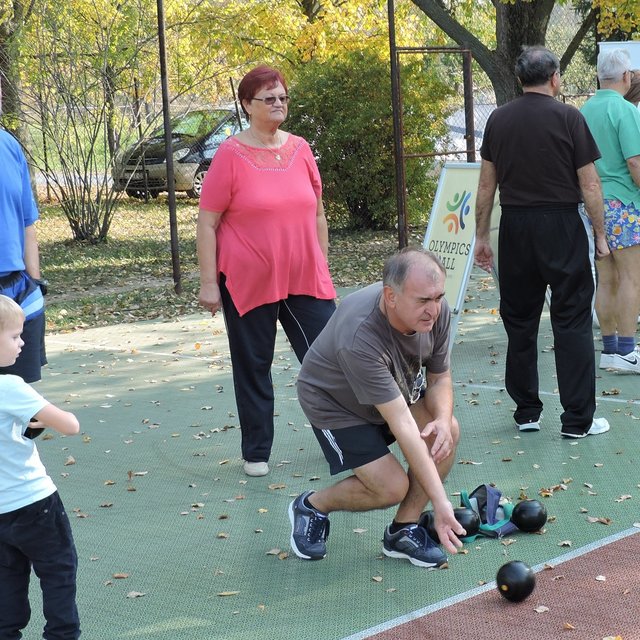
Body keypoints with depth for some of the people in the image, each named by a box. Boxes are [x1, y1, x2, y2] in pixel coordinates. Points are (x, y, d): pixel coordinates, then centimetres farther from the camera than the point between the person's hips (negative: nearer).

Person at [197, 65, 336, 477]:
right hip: (248, 283, -3)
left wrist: (323, 265, 14)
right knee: (253, 368, 8)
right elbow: (207, 223, -6)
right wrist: (209, 284, -9)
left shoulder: (300, 149, 6)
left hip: (306, 280, 4)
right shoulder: (230, 156, -7)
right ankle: (257, 453, 21)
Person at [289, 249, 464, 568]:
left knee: (447, 431, -19)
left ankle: (403, 530, -3)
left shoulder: (435, 311, -22)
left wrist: (442, 420, -29)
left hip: (396, 387, 6)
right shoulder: (360, 338, -42)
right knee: (392, 487, -19)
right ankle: (312, 506, 11)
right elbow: (402, 426, -43)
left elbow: (440, 378, -6)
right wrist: (440, 501, -43)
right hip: (336, 404, -6)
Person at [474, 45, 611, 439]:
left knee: (519, 321, 12)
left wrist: (482, 236, 14)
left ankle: (526, 412, 18)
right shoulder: (568, 118, -7)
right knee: (572, 322, 1)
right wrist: (600, 235, 1)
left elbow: (486, 184, 8)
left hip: (515, 228, 4)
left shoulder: (499, 119, 5)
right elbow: (589, 184, -7)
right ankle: (578, 420, 0)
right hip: (562, 228, -4)